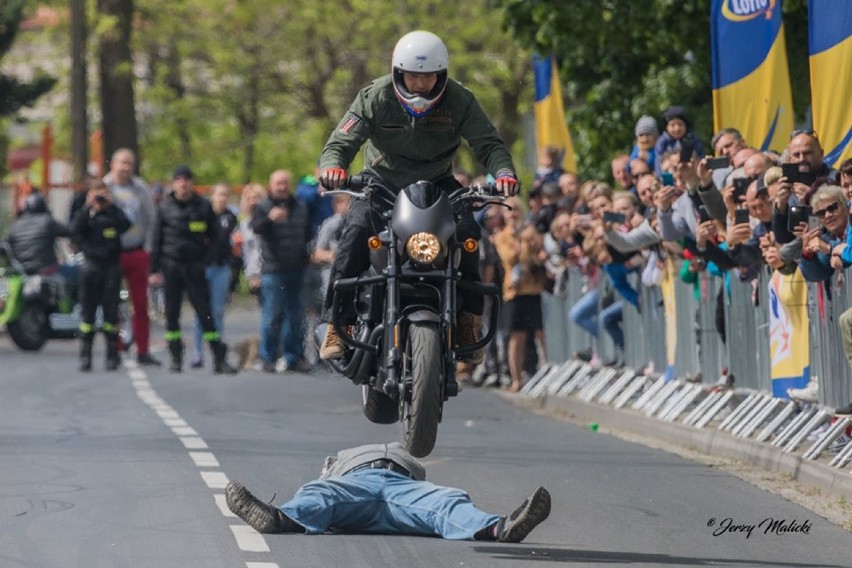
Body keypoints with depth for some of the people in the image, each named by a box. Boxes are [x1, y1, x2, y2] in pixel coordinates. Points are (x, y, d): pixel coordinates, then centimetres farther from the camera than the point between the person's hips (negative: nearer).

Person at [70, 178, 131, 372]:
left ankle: (112, 355, 6)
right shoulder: (85, 214, 7)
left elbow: (125, 225, -11)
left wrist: (110, 205, -9)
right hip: (91, 266, 0)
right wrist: (88, 207, -13)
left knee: (111, 310, 1)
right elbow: (76, 230, -11)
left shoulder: (114, 213, 7)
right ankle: (85, 356, 4)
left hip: (112, 267, 0)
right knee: (87, 310, 0)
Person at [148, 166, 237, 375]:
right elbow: (157, 240, 6)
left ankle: (219, 359, -4)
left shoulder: (203, 206, 3)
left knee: (205, 312, -4)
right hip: (171, 265, 1)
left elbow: (214, 235, 9)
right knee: (172, 313, 4)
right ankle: (176, 359, 12)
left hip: (195, 267, -1)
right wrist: (155, 269, 2)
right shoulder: (165, 207, 4)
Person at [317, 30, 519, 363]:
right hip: (381, 181, -1)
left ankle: (468, 320, -10)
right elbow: (341, 141, -20)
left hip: (437, 182, 1)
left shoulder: (459, 101, -13)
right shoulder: (375, 97, -16)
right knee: (356, 232, -28)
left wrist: (504, 172, -39)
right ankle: (337, 323, -24)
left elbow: (488, 144, -16)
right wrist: (332, 166, -45)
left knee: (467, 232, -25)